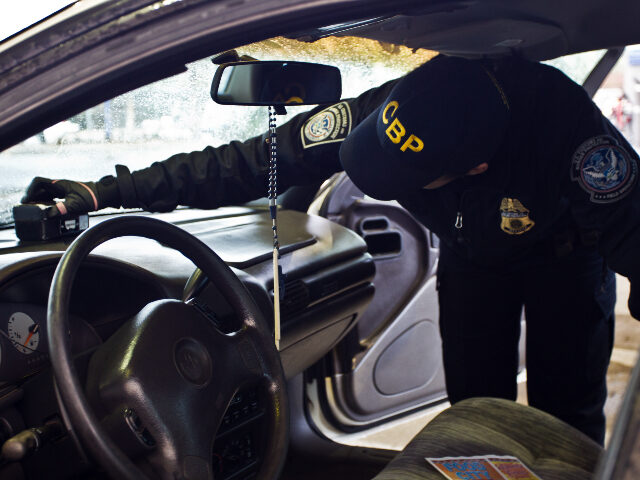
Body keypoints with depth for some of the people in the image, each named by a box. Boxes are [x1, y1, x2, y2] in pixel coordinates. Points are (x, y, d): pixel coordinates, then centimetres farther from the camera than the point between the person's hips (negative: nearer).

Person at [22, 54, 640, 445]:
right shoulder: (381, 111, -36)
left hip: (561, 253, -1)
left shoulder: (563, 121, -44)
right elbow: (255, 162, -32)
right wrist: (109, 191, -33)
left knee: (567, 413, 2)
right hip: (471, 255, 2)